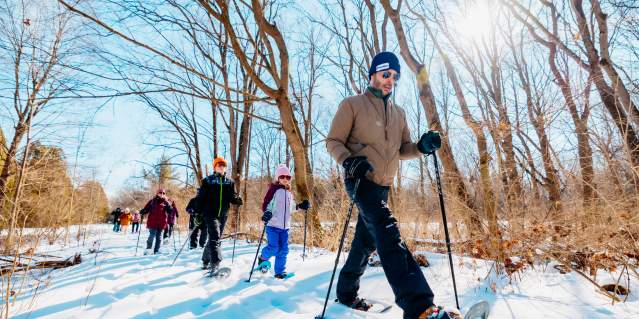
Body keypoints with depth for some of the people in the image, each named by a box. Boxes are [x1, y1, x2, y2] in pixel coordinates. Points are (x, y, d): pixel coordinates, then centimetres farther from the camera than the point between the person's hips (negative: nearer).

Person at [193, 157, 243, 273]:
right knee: (215, 237, -19)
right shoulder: (208, 181, 2)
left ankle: (205, 261, 31)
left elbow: (232, 197, 12)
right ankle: (215, 264, -27)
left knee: (215, 239, 13)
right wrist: (198, 212, -7)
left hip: (223, 215, 5)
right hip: (210, 214, -4)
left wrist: (237, 200, -11)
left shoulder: (229, 182, 12)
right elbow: (200, 197, -1)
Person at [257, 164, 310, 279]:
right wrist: (267, 212, -29)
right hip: (273, 224, -6)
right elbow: (266, 203, -11)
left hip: (285, 226, 6)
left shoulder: (289, 192, 16)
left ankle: (280, 272, 16)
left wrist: (300, 206, 14)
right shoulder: (274, 189, -4)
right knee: (274, 248, -9)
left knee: (283, 250, 5)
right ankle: (263, 258, 21)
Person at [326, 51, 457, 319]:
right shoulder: (352, 104, 2)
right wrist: (348, 160, -22)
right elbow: (333, 141, -2)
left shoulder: (398, 113, 19)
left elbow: (402, 150, 17)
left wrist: (422, 146, -5)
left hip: (383, 186, 7)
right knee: (387, 231, -26)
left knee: (366, 241, 12)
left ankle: (346, 291, 31)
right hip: (360, 179, -7)